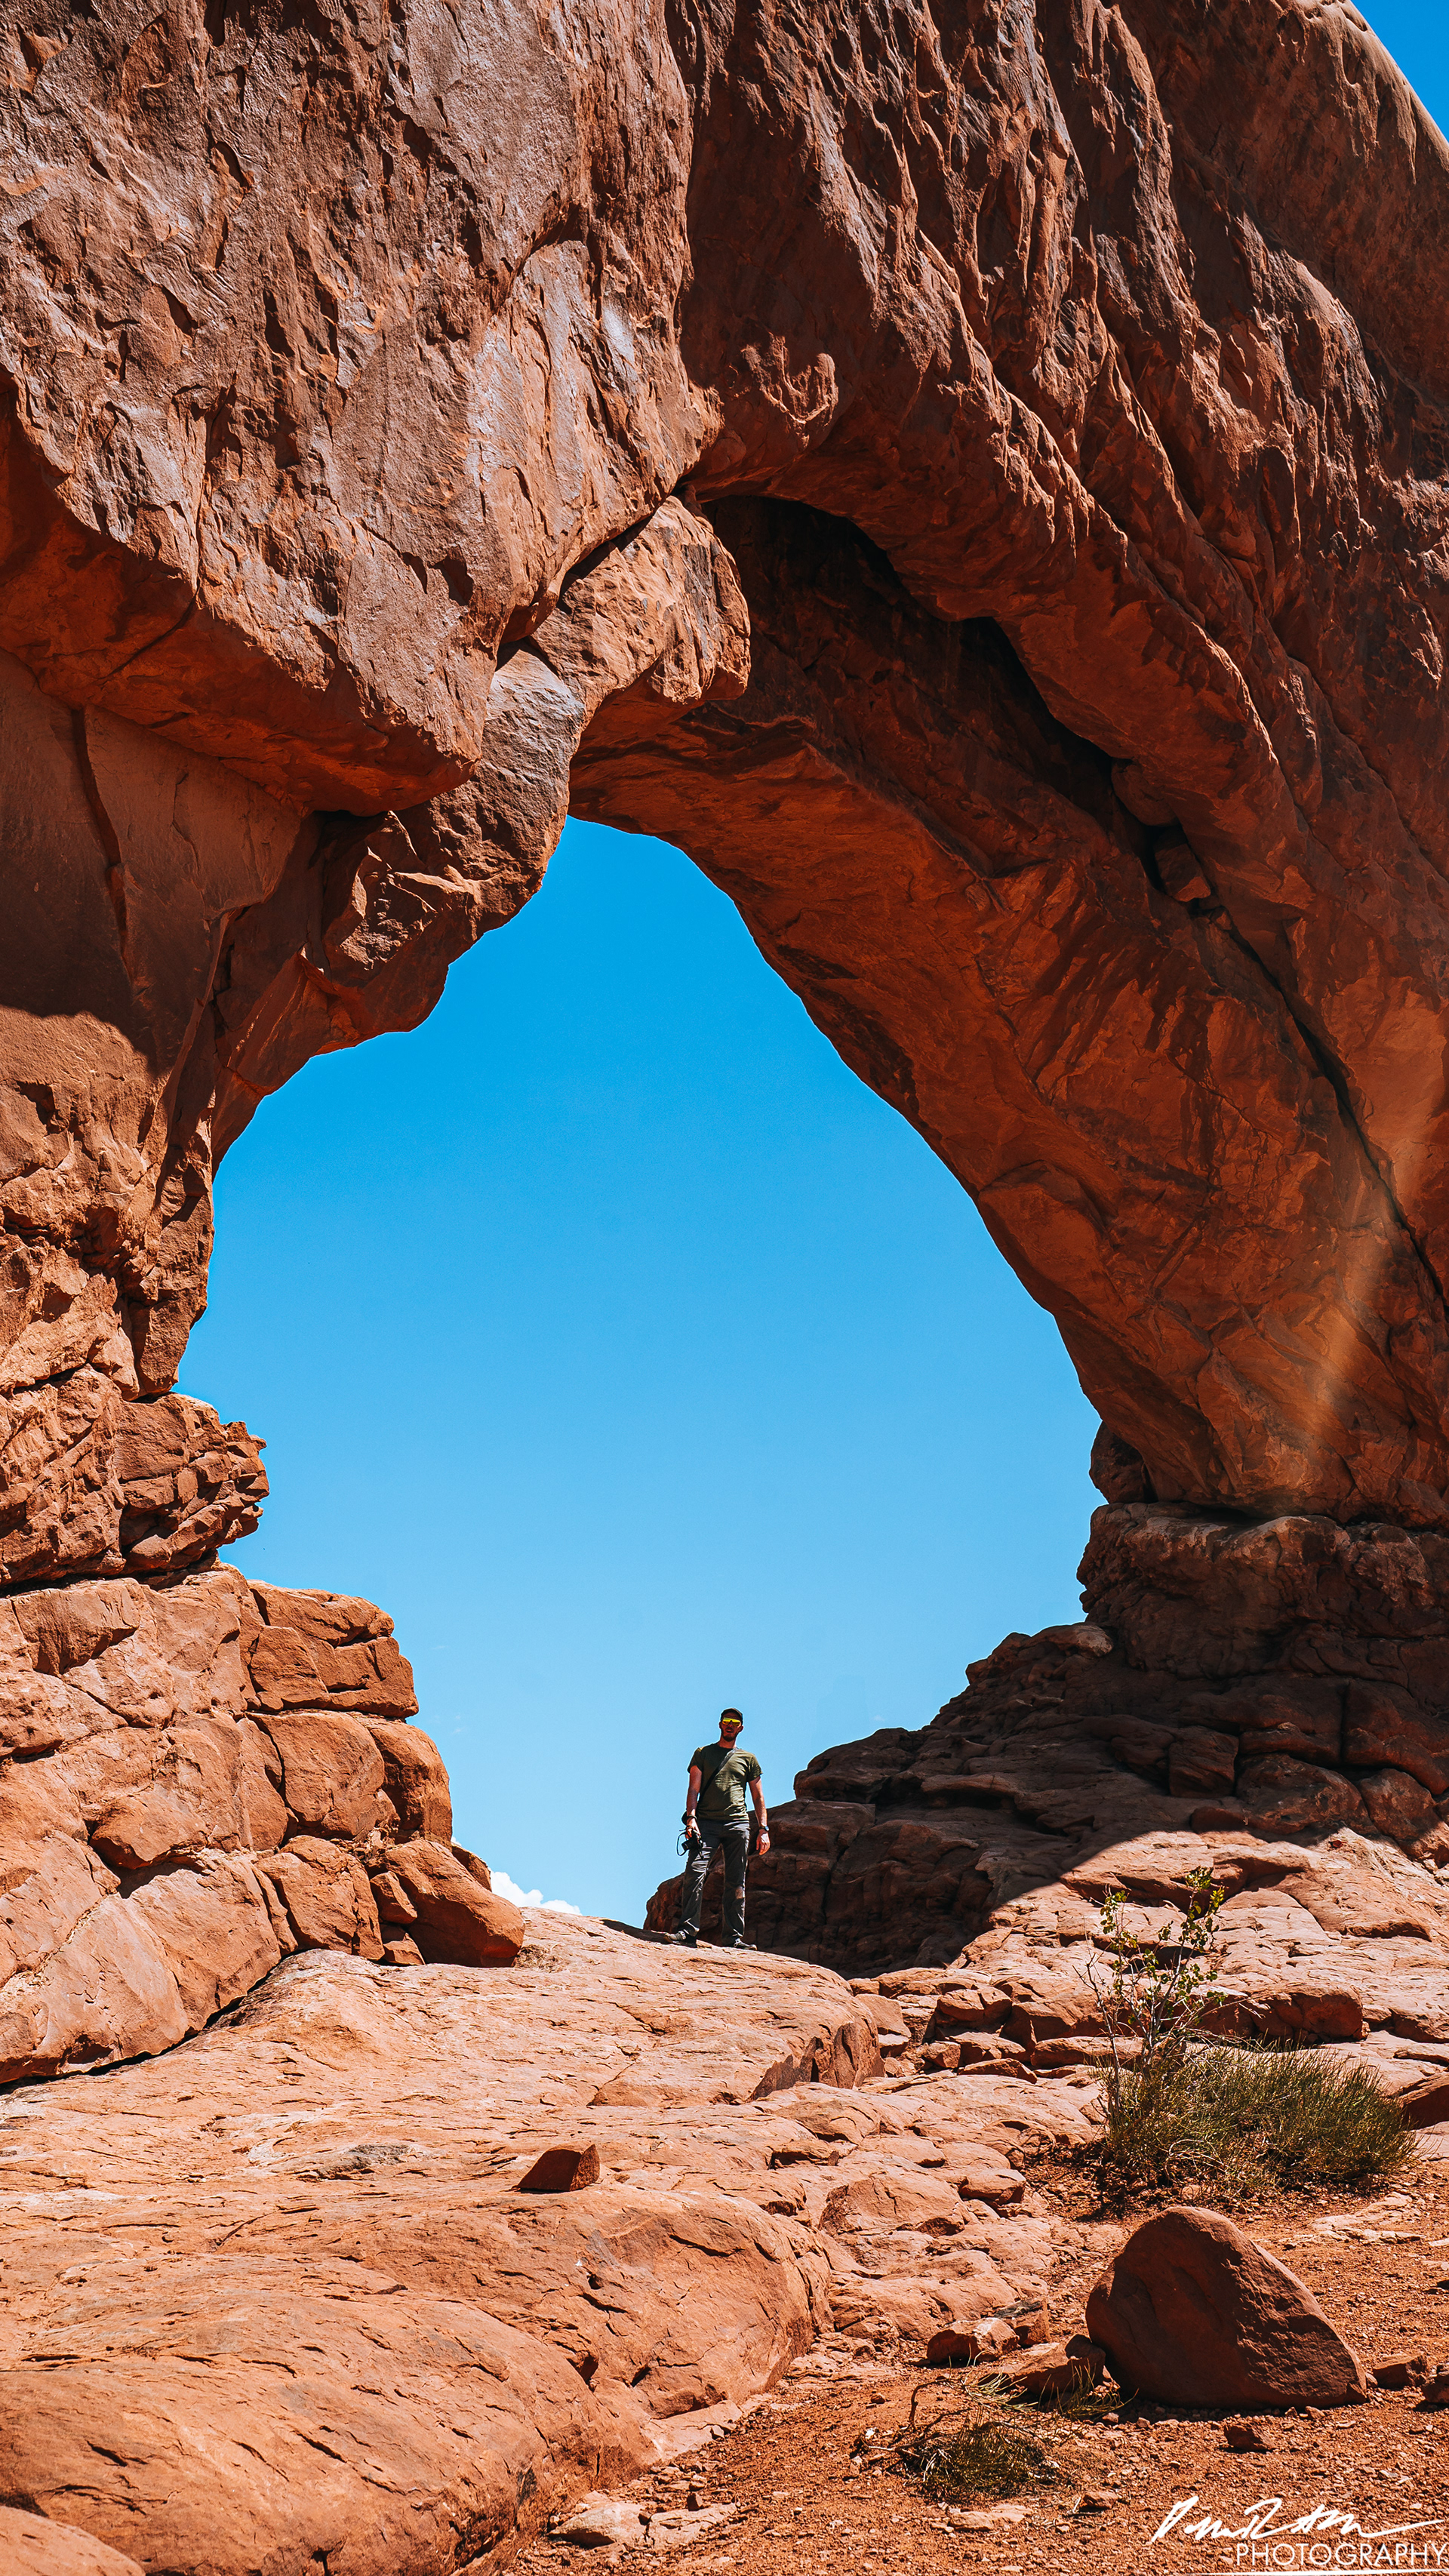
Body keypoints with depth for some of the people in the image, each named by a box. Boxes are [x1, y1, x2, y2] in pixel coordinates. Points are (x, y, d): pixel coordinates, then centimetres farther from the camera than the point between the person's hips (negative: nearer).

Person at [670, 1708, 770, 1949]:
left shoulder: (748, 1759, 19)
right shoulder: (703, 1753, 16)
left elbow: (758, 1797, 18)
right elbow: (694, 1788, 6)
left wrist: (764, 1829, 6)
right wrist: (691, 1817, -10)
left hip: (738, 1823, 2)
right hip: (707, 1823, -2)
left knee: (736, 1883, -1)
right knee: (695, 1873, -17)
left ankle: (734, 1938, 0)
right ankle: (688, 1932, -20)